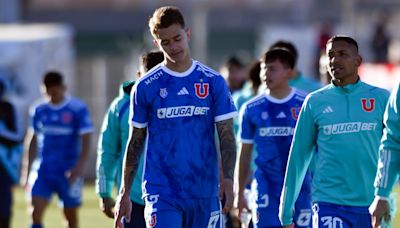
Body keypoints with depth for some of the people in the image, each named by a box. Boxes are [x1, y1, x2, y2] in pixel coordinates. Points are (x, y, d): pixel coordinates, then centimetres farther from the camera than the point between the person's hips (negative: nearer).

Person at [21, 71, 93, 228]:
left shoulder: (78, 109, -6)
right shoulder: (39, 110, 7)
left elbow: (86, 141, -8)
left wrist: (79, 168, -18)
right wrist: (28, 170, 14)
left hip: (68, 172, -3)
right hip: (43, 170, 3)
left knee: (70, 214, 6)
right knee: (36, 212, -12)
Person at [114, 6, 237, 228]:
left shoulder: (213, 82, 4)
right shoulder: (145, 87, 2)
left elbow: (226, 136, 3)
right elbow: (135, 142, 7)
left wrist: (228, 179, -12)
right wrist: (124, 193, 5)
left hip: (205, 193, 2)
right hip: (161, 193, -2)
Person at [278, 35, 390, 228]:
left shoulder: (380, 98, 6)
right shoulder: (314, 102, 6)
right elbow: (298, 157, 10)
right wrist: (286, 211, 8)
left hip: (371, 205, 1)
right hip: (329, 203, -1)